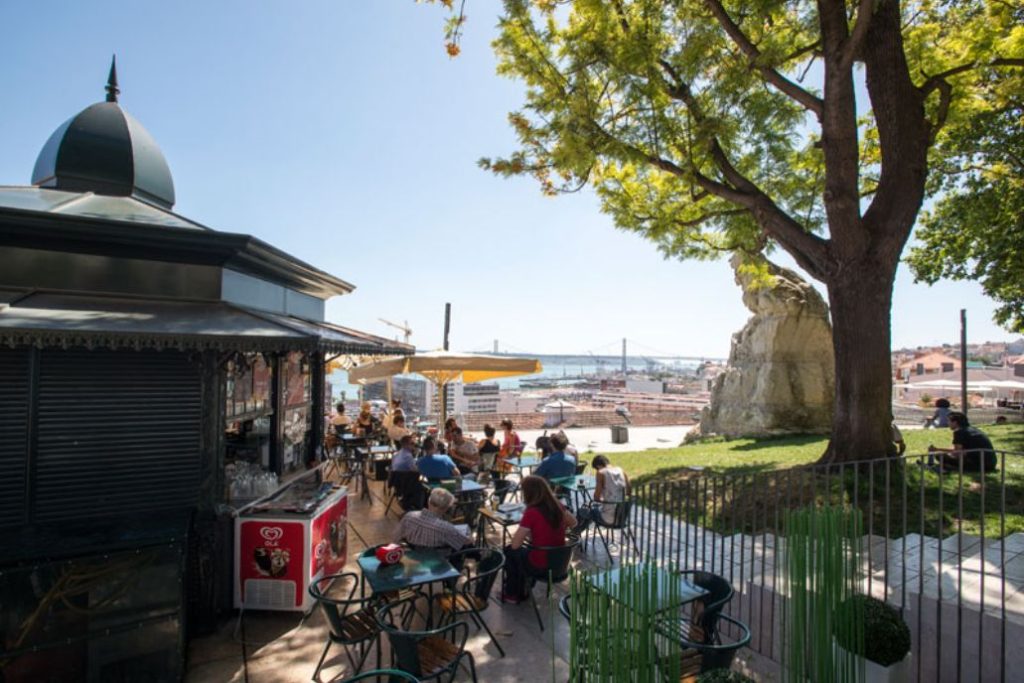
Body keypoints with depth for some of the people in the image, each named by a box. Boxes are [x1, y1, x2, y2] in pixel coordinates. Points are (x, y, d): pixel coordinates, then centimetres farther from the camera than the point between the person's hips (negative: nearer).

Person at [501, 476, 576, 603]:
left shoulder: (531, 512, -24)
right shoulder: (557, 506, -6)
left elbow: (515, 544, -18)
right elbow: (573, 523, 14)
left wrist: (525, 535, 1)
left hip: (541, 565, -6)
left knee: (509, 551, 21)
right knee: (525, 550, 31)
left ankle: (512, 594, 36)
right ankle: (522, 590, 41)